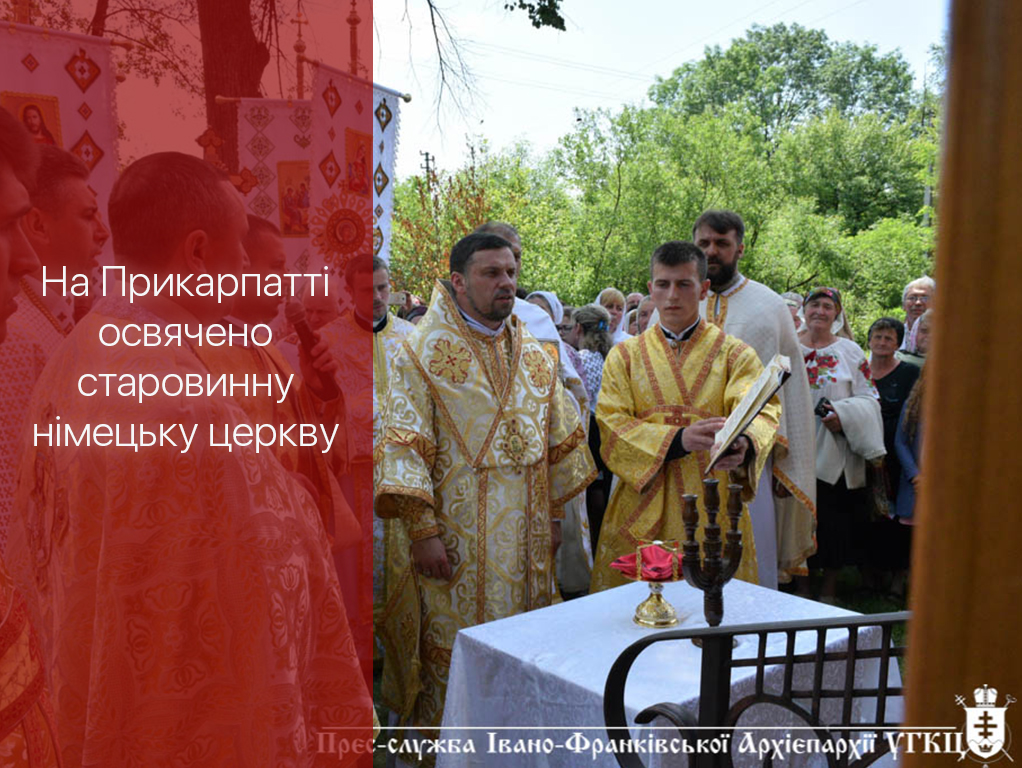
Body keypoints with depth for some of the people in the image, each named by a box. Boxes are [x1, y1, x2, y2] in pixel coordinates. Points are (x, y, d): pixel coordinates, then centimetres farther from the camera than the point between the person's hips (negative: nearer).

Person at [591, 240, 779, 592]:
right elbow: (612, 424, -4)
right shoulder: (624, 356, 9)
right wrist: (679, 439, -21)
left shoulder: (734, 354, 7)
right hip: (643, 512, 1)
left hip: (713, 513, 0)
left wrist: (745, 444, -33)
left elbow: (761, 409, -10)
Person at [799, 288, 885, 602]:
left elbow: (869, 399, 2)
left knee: (835, 519, 1)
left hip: (835, 454, -1)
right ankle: (801, 585, 17)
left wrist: (844, 415, -16)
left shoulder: (850, 352, 5)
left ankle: (829, 589, 16)